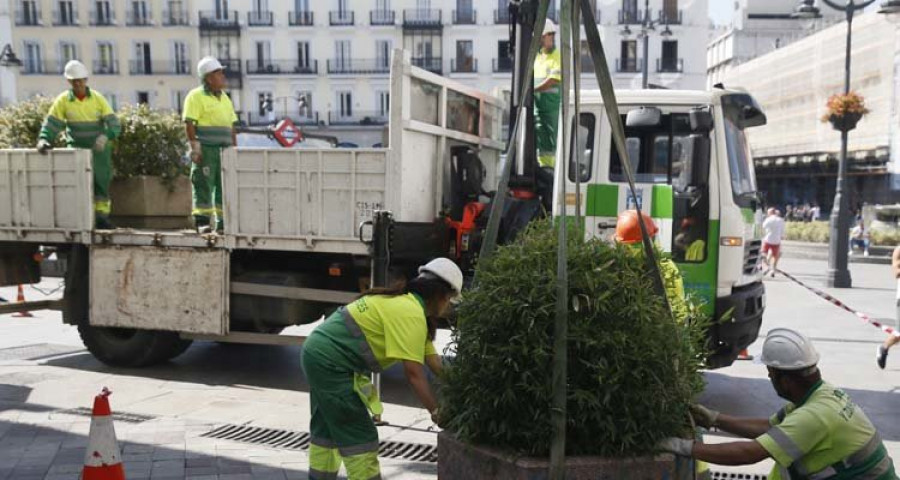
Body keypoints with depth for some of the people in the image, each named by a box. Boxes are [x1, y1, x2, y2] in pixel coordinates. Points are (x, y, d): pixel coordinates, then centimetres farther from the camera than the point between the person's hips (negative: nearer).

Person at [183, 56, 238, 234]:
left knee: (225, 186, 6)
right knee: (204, 186, -6)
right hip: (206, 149, -7)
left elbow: (231, 126, 20)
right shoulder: (196, 96, -3)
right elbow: (189, 123, -10)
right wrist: (195, 147, -17)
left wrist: (235, 148, 15)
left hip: (224, 149, 7)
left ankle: (223, 222, 11)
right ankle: (201, 221, -2)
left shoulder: (225, 98, 19)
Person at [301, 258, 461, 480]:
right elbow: (413, 372, -21)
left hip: (319, 354, 11)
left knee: (327, 428, 21)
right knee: (360, 435, -3)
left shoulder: (406, 303, 13)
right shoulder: (411, 313, -18)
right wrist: (436, 411, -14)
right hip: (330, 361, -11)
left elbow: (432, 360, 12)